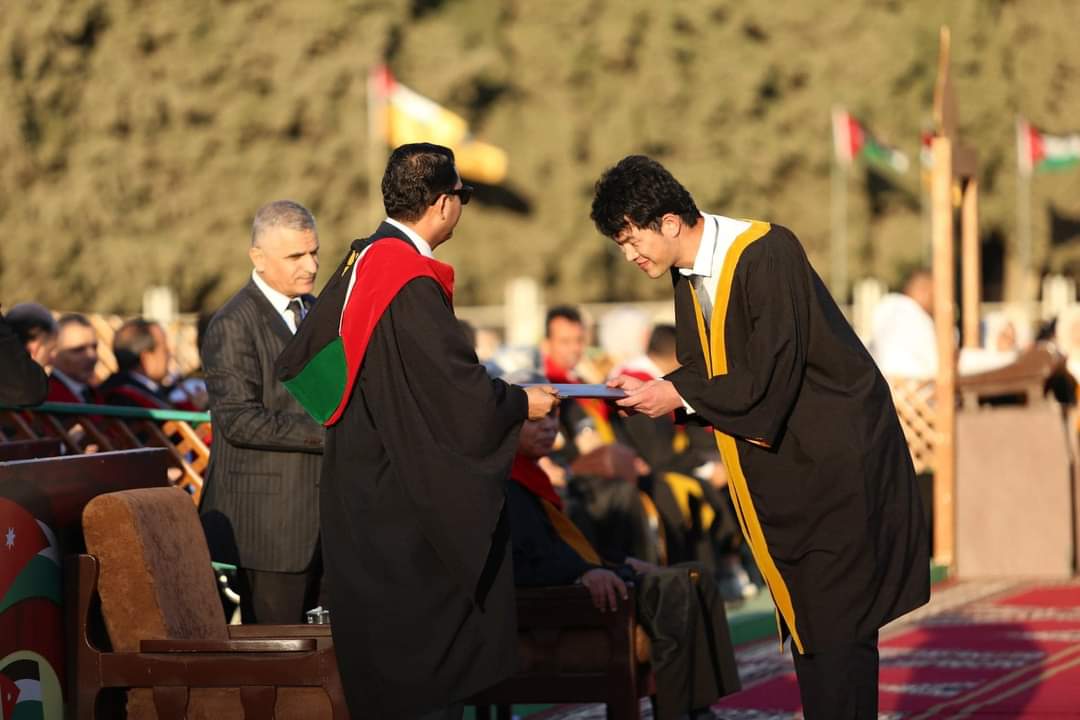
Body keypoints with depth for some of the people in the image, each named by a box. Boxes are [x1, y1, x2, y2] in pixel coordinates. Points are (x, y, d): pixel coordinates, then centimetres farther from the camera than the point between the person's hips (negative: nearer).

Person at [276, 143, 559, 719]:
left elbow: (300, 362, 19)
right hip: (404, 501, -9)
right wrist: (522, 403, -3)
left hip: (361, 490, 9)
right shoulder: (414, 286, -20)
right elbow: (463, 391, -22)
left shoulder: (360, 264, 7)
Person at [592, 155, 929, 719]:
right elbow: (708, 370, 13)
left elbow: (771, 376, -25)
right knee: (802, 619, 11)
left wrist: (680, 396, -17)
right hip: (780, 462, 8)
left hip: (835, 456, -8)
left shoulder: (767, 255, -22)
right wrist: (654, 390, -5)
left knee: (835, 620, -6)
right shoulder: (689, 272, 4)